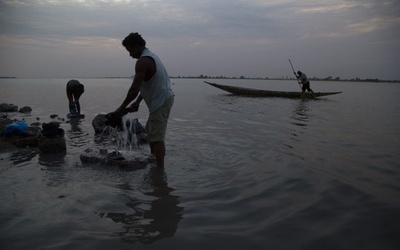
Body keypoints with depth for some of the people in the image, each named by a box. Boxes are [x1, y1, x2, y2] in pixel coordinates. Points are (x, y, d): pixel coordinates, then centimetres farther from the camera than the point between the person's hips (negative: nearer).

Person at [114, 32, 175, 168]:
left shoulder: (143, 61, -17)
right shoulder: (150, 56, 16)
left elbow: (134, 89, -21)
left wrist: (122, 108, -12)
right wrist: (137, 102, 15)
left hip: (160, 102, -11)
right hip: (164, 99, 11)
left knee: (156, 137, -9)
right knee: (150, 132, 21)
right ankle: (155, 162, 30)